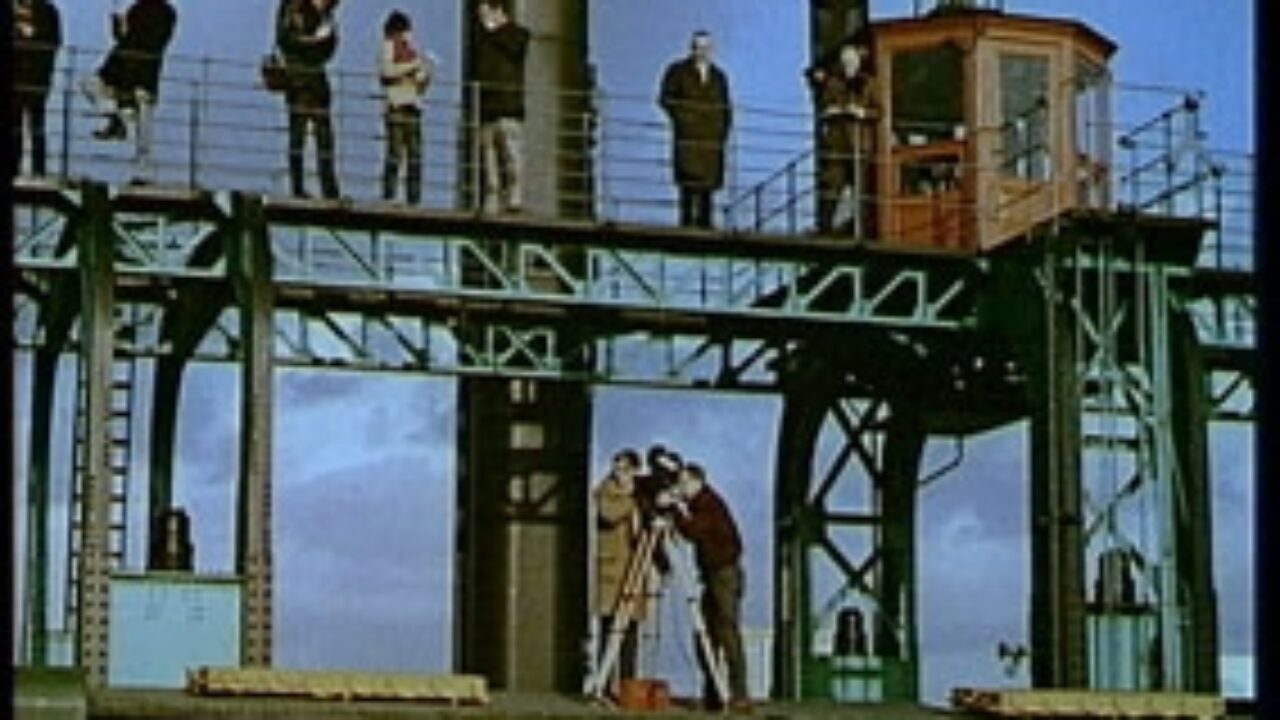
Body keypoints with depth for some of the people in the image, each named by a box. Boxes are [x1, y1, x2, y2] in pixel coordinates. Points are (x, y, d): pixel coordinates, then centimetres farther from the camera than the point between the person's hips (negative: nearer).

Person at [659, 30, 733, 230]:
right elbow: (666, 99, 2)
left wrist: (724, 130, 6)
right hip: (688, 137, -4)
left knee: (708, 183, -1)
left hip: (712, 138, 4)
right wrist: (681, 117, -9)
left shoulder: (718, 76, 18)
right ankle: (687, 222, -13)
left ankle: (704, 222, 0)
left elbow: (726, 108, 19)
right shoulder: (678, 71, 7)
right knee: (689, 182, -12)